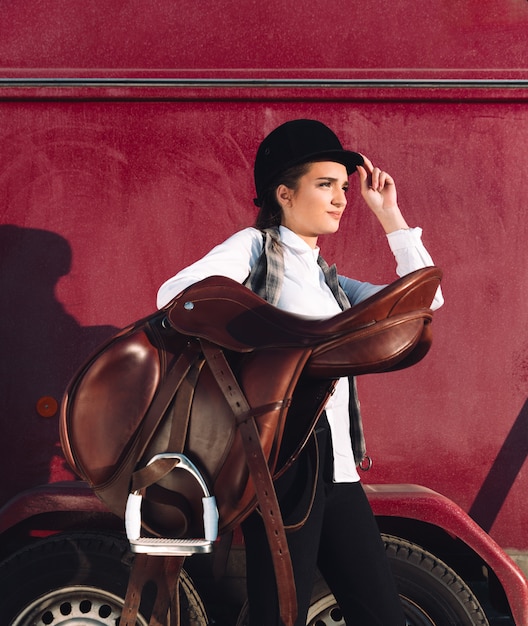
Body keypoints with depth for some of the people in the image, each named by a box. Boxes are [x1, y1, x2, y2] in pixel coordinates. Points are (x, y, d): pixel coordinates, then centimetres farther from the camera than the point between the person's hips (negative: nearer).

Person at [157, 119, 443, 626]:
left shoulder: (328, 280, 22)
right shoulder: (256, 246, 2)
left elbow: (424, 298, 17)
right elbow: (176, 293, -13)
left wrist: (388, 213, 17)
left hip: (338, 467, 7)